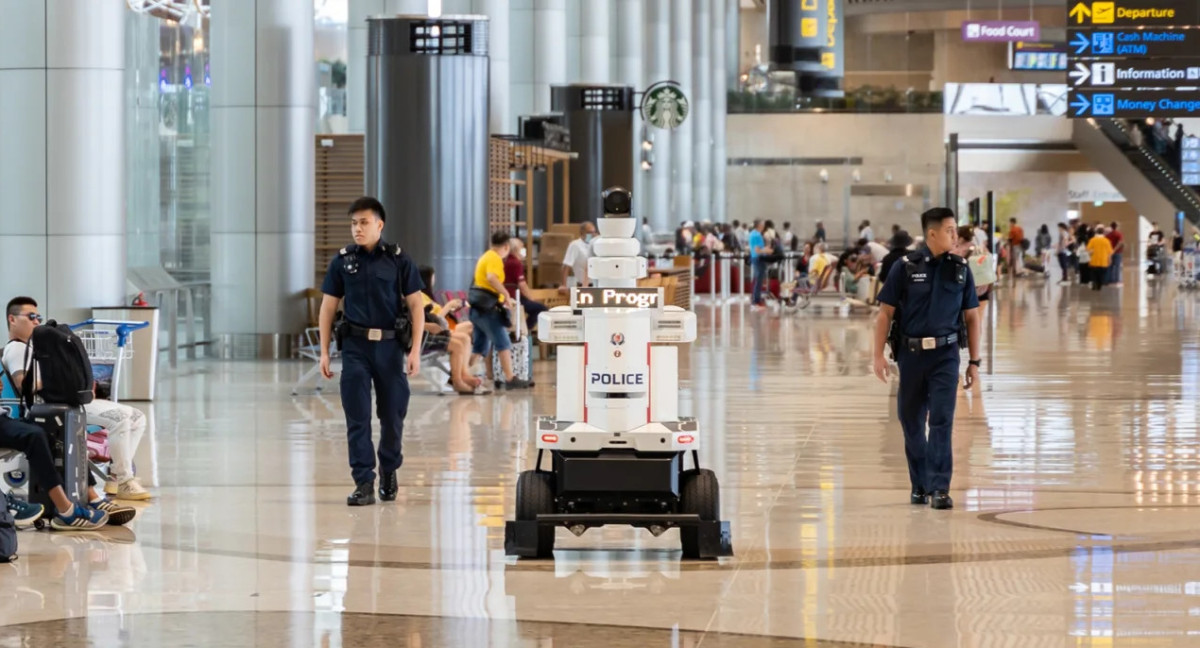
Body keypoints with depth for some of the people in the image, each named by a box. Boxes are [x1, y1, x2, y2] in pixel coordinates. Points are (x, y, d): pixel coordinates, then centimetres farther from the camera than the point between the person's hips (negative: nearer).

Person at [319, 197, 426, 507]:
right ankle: (364, 483, -3)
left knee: (393, 414, 7)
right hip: (355, 345, 1)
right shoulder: (342, 261, 4)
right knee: (357, 418, -5)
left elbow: (416, 306, 0)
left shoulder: (399, 260, 0)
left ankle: (388, 470, 29)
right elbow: (328, 307, 8)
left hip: (390, 345, 0)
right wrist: (324, 351, 2)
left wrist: (415, 350, -7)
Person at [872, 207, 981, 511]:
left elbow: (971, 317, 9)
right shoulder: (905, 268, -4)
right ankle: (919, 485, 23)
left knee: (942, 420, -10)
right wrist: (878, 355, -6)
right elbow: (885, 313, 0)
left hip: (945, 355, 0)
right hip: (911, 353, 0)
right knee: (912, 422, 9)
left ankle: (939, 488, -10)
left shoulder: (960, 269, 3)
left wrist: (974, 362, 6)